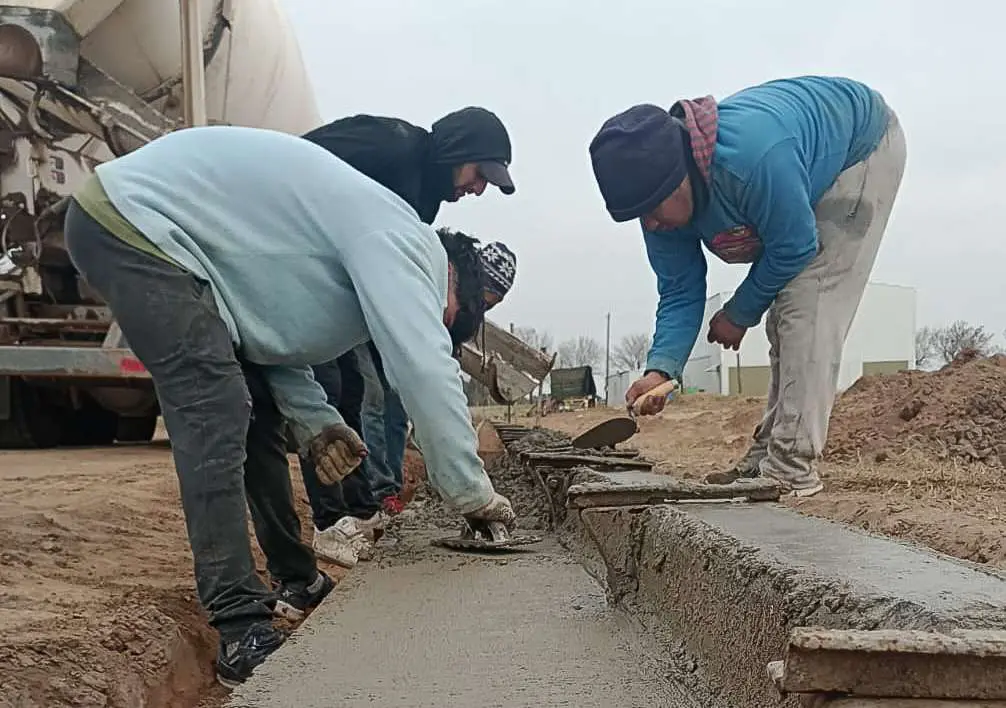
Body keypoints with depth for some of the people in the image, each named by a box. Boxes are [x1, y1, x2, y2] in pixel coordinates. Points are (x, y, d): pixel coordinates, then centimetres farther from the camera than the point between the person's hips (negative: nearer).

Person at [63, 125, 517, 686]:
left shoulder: (372, 243, 13)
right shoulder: (398, 241, -17)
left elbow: (272, 331, 15)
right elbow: (426, 370, -25)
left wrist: (314, 420, 2)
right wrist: (474, 493, -16)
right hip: (133, 219, -10)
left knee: (256, 413, 11)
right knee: (218, 418, -18)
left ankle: (298, 580, 22)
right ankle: (242, 631, -16)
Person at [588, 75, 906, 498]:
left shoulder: (752, 156, -44)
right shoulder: (663, 201, -19)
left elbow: (795, 248, -31)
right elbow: (680, 294, -12)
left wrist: (739, 314, -16)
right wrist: (661, 369, -28)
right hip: (811, 171, 8)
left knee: (806, 304, -19)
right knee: (783, 316, 7)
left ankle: (792, 467, -19)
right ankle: (768, 453, 13)